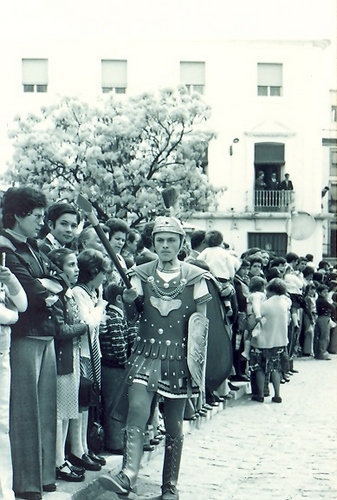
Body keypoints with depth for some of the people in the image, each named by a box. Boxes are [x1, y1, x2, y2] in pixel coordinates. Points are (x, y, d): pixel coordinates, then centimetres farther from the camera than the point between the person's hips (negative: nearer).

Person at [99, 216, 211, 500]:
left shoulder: (194, 277, 1)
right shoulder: (142, 274, 5)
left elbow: (200, 321, 3)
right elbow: (133, 314, 7)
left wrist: (197, 360, -6)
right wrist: (129, 301, -16)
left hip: (178, 356, -1)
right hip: (147, 352, 1)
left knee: (174, 425, 6)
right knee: (137, 408, -20)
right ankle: (128, 475, -27)